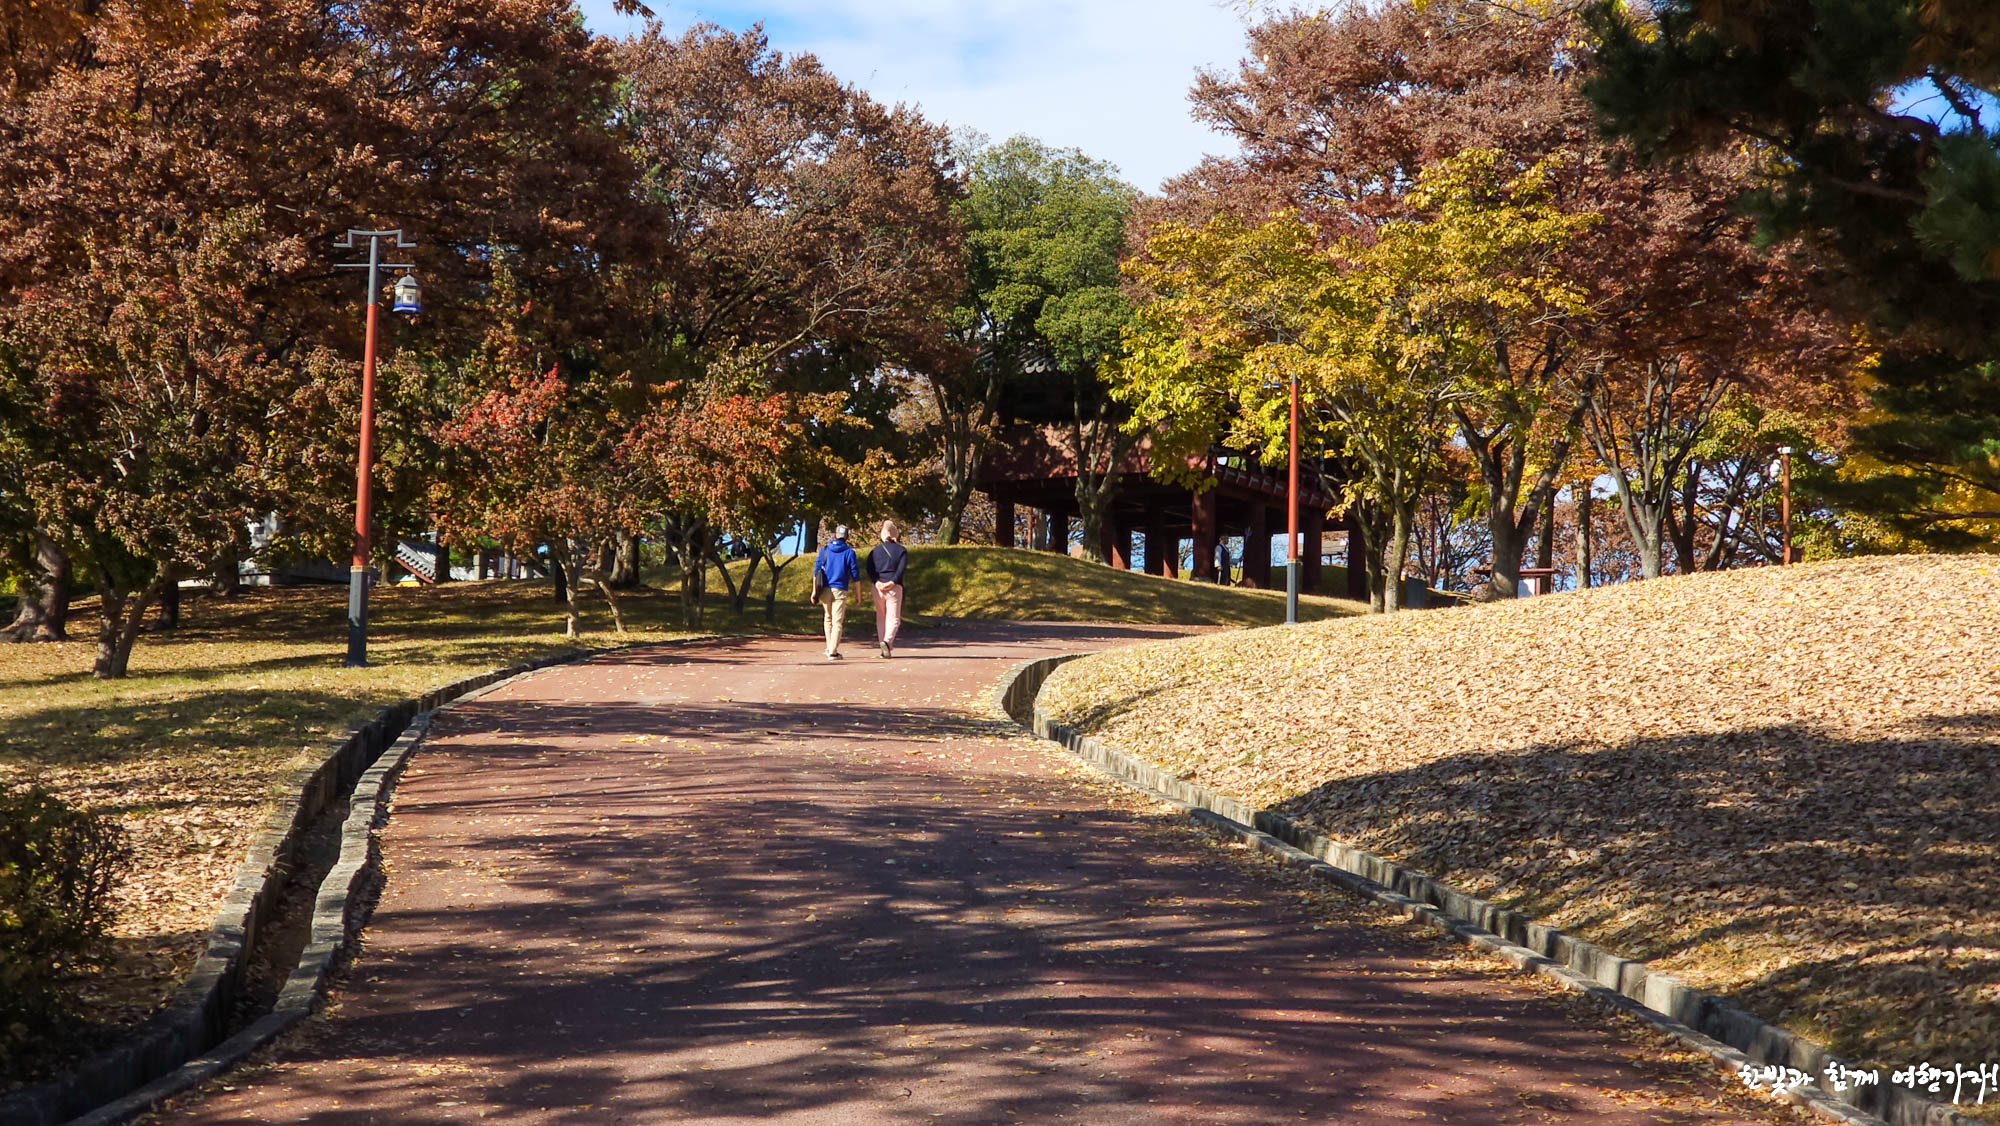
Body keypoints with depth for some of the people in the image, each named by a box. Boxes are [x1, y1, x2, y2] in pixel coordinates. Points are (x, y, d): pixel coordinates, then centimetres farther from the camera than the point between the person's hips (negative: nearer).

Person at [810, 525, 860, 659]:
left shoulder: (824, 550, 6)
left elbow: (816, 570, 2)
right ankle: (833, 652, -11)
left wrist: (814, 590, 5)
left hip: (825, 589, 3)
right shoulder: (849, 552, -1)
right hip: (840, 590, -3)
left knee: (828, 618, 21)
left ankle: (829, 648, 23)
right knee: (837, 622, -3)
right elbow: (855, 574, -2)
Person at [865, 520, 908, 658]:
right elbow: (901, 569, -10)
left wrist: (877, 582, -11)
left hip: (878, 586, 2)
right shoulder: (901, 550, 4)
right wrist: (892, 582, -14)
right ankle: (887, 641, -26)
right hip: (895, 587, -2)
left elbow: (869, 569, -3)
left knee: (880, 618, 11)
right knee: (893, 618, -2)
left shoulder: (875, 550, 10)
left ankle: (884, 648, 9)